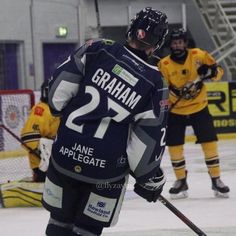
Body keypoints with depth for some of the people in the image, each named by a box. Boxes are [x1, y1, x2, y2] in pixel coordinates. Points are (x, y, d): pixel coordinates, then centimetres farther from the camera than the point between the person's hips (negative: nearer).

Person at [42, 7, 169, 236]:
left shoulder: (98, 49, -3)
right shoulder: (155, 83, -6)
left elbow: (59, 87, -1)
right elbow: (151, 137, -5)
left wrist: (58, 108, 19)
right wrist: (151, 177, 8)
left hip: (65, 152, 2)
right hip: (107, 166, -2)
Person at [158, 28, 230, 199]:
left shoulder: (198, 55, -9)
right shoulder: (164, 65, -9)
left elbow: (218, 71, -4)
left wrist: (210, 71, -25)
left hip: (199, 107, -1)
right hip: (176, 110, 1)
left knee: (209, 141, -5)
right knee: (174, 145, -3)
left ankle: (216, 180, 5)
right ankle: (181, 181, 12)